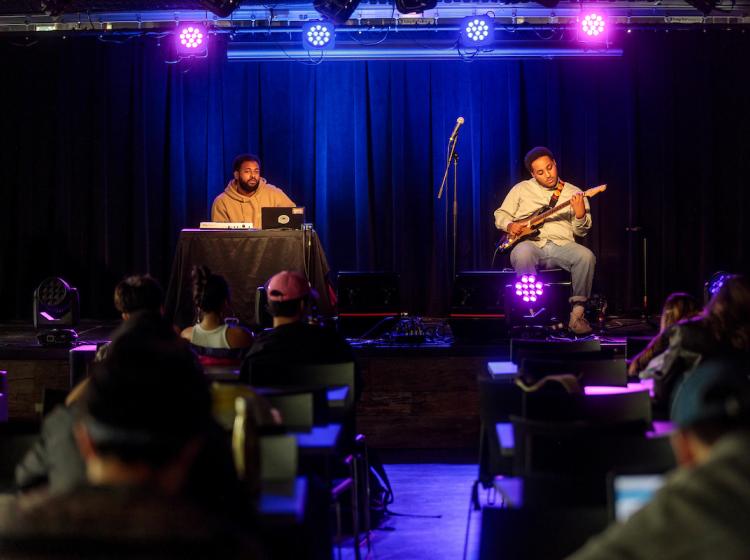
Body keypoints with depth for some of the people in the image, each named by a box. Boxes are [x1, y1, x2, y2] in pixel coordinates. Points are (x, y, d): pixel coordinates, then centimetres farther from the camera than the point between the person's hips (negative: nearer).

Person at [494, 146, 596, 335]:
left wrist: (580, 215, -14)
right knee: (522, 254, -38)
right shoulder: (521, 189, 17)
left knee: (586, 256, -31)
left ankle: (577, 312, -21)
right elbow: (500, 214, 20)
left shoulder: (574, 193, 14)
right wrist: (510, 225, -2)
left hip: (561, 245, 1)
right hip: (531, 243, -1)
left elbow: (581, 231, 8)